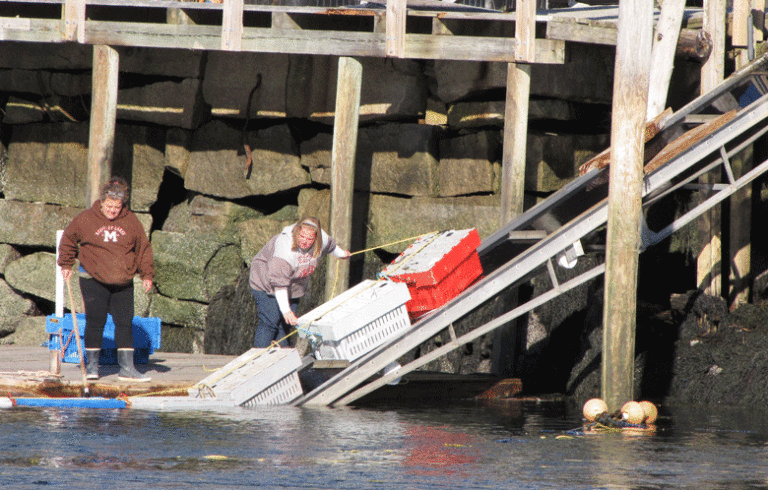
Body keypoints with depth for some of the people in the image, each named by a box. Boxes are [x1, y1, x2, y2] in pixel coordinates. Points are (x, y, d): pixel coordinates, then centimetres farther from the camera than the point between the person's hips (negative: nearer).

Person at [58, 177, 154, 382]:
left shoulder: (131, 222, 3)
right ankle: (92, 365, 8)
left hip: (123, 284, 2)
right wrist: (66, 265, 13)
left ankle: (127, 368, 2)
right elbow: (68, 240, 12)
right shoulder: (86, 219, -2)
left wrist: (147, 275, 6)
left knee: (125, 323, -1)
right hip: (93, 281, -2)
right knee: (95, 321, -3)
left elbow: (143, 248, 11)